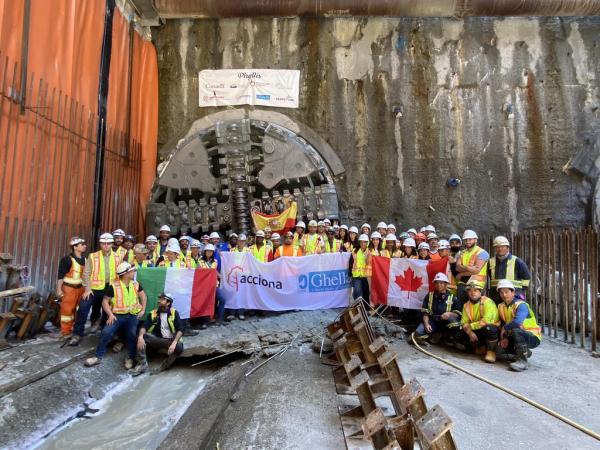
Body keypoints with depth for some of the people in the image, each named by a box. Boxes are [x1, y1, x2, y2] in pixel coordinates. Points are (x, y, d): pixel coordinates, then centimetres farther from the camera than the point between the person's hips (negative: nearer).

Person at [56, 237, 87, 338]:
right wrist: (59, 289, -15)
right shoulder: (67, 259, -15)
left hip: (80, 287, 7)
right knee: (67, 309, 0)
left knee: (78, 310, 15)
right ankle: (66, 331, 12)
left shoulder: (84, 259, 6)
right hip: (69, 288, -7)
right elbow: (61, 275, -13)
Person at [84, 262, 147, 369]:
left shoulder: (135, 284, 5)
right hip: (118, 315, -1)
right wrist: (110, 314, -15)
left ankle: (130, 358, 6)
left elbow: (143, 295, 15)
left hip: (132, 315, 2)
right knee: (106, 332, -17)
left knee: (132, 334, -14)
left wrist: (143, 310, 5)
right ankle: (98, 356, 4)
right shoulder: (113, 286, -8)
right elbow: (105, 301, -4)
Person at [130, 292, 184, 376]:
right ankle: (142, 364, -16)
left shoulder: (174, 313, -4)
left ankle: (163, 366, -16)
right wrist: (140, 336, -29)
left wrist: (174, 343, -26)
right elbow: (144, 326, -6)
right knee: (141, 336, -21)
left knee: (179, 347, -34)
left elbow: (180, 330, -10)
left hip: (170, 340, -3)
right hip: (158, 340, 3)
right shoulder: (153, 313, 4)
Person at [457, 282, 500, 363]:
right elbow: (464, 322, -5)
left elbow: (486, 321, -29)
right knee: (460, 343, -9)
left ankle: (491, 351, -12)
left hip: (491, 329, -6)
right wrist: (470, 332, -25)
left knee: (488, 328, -40)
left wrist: (470, 326, -22)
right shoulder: (466, 305, 2)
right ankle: (480, 347, 18)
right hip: (475, 331, 6)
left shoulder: (488, 302, -18)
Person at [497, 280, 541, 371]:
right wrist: (505, 338, -11)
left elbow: (517, 321, -37)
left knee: (516, 331, -35)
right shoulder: (501, 307, 2)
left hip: (533, 337, -8)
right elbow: (503, 324, 5)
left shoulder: (521, 305, -21)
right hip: (517, 336, 8)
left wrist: (505, 328, -22)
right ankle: (525, 352, 19)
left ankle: (522, 361, -28)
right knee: (501, 346, -8)